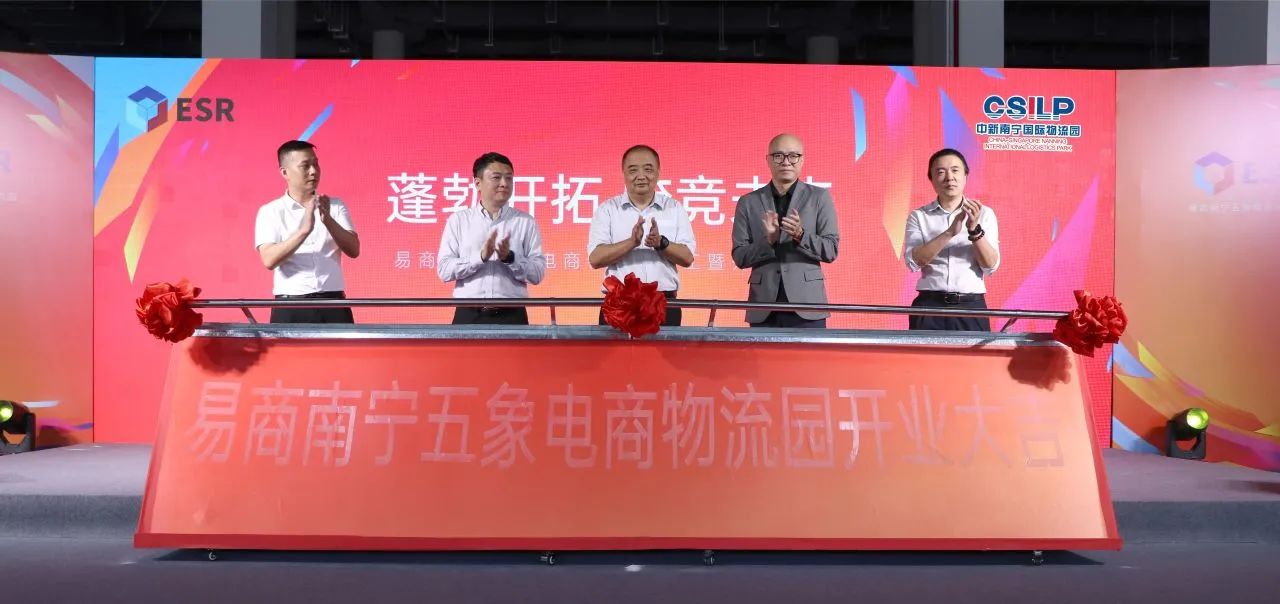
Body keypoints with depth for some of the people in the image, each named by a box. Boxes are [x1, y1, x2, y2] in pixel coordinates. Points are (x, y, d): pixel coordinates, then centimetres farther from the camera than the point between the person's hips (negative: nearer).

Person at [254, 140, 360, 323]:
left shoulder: (336, 206, 12)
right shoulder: (270, 211, 4)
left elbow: (354, 251, 1)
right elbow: (269, 260, -10)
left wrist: (328, 221, -15)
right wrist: (304, 230, -21)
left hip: (333, 304, 2)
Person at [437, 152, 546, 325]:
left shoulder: (526, 222, 8)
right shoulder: (458, 220, 9)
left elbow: (537, 274, 3)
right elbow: (443, 270, 0)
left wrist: (510, 258, -14)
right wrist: (480, 257, -14)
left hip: (511, 316, 0)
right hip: (469, 315, 0)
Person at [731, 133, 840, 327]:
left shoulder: (819, 197, 6)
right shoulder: (748, 202, 9)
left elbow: (831, 250, 1)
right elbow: (739, 257, 4)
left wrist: (801, 235, -17)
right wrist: (768, 240, -13)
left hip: (806, 306, -1)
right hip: (764, 308, 1)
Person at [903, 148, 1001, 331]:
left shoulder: (984, 214, 7)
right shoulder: (919, 216, 6)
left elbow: (991, 265, -1)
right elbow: (913, 261, -9)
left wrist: (975, 230, -16)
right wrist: (949, 232, -18)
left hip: (971, 306, 1)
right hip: (930, 305, 0)